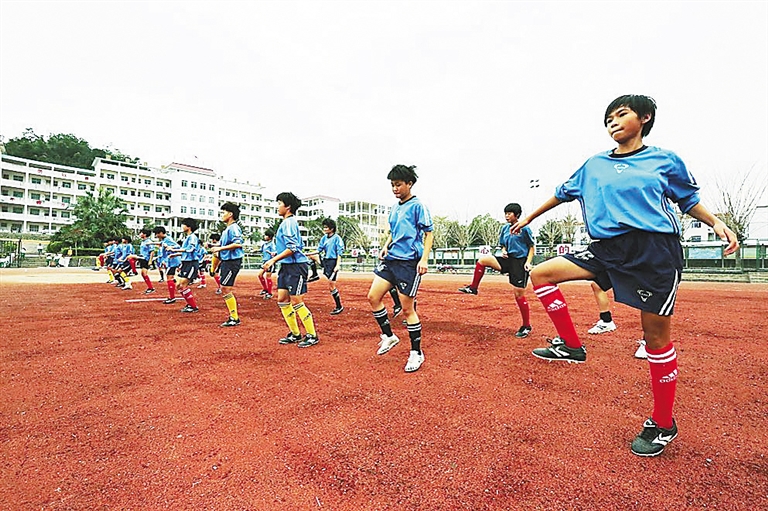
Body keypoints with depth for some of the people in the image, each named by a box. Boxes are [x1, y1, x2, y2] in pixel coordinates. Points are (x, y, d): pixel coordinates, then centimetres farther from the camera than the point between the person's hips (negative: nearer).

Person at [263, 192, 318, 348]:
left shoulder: (288, 222, -14)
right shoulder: (287, 222, 16)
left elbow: (292, 248, -21)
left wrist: (274, 260, -19)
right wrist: (277, 254, 23)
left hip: (296, 266, -10)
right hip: (286, 266, 10)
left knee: (296, 302, -5)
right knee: (282, 299, 11)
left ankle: (312, 335, 7)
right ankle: (295, 334, 21)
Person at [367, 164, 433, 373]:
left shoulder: (417, 206, -7)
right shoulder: (394, 208, 15)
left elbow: (429, 233, -8)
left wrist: (424, 259, -18)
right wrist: (386, 246, 7)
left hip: (409, 262, -8)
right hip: (391, 259, 8)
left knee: (407, 309, -2)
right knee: (373, 297, 3)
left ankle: (416, 353, 15)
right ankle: (388, 336, 22)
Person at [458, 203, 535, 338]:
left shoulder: (524, 228, -6)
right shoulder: (505, 228, 10)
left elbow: (532, 246, -1)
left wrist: (528, 261, -14)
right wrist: (504, 251, -2)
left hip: (520, 262, -6)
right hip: (507, 259, 6)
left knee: (519, 295, -3)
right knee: (482, 259, -13)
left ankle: (527, 327, 13)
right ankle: (473, 288, 0)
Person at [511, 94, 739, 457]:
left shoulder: (665, 160, 8)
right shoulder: (594, 165, 14)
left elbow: (688, 200, 17)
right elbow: (563, 193, 23)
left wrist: (716, 223, 0)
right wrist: (530, 217, 25)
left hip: (656, 252, -3)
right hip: (608, 249, 4)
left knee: (656, 336, 1)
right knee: (541, 274, -9)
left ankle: (663, 425, 19)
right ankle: (571, 346, 2)